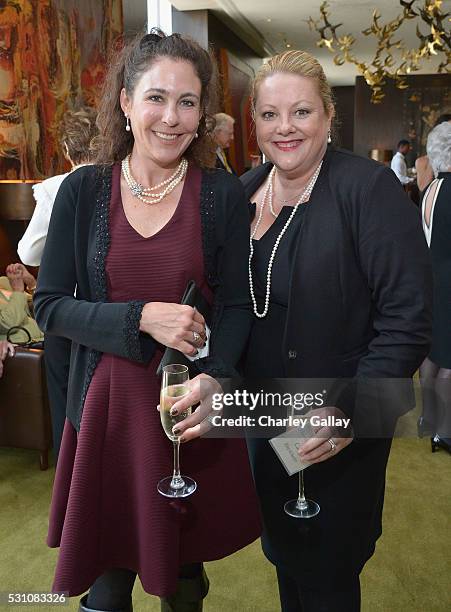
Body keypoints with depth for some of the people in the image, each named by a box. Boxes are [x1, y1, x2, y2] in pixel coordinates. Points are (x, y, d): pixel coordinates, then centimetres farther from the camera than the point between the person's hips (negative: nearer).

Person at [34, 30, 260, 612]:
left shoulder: (223, 194, -4)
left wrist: (212, 377, -20)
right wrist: (142, 318, -18)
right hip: (109, 404, 1)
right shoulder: (83, 190, -3)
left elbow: (237, 304, -1)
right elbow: (50, 305, -2)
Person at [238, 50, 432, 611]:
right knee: (283, 558, 26)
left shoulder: (369, 188, -17)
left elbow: (406, 318, -19)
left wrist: (352, 411, -24)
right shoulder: (245, 191, 2)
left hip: (343, 432, -5)